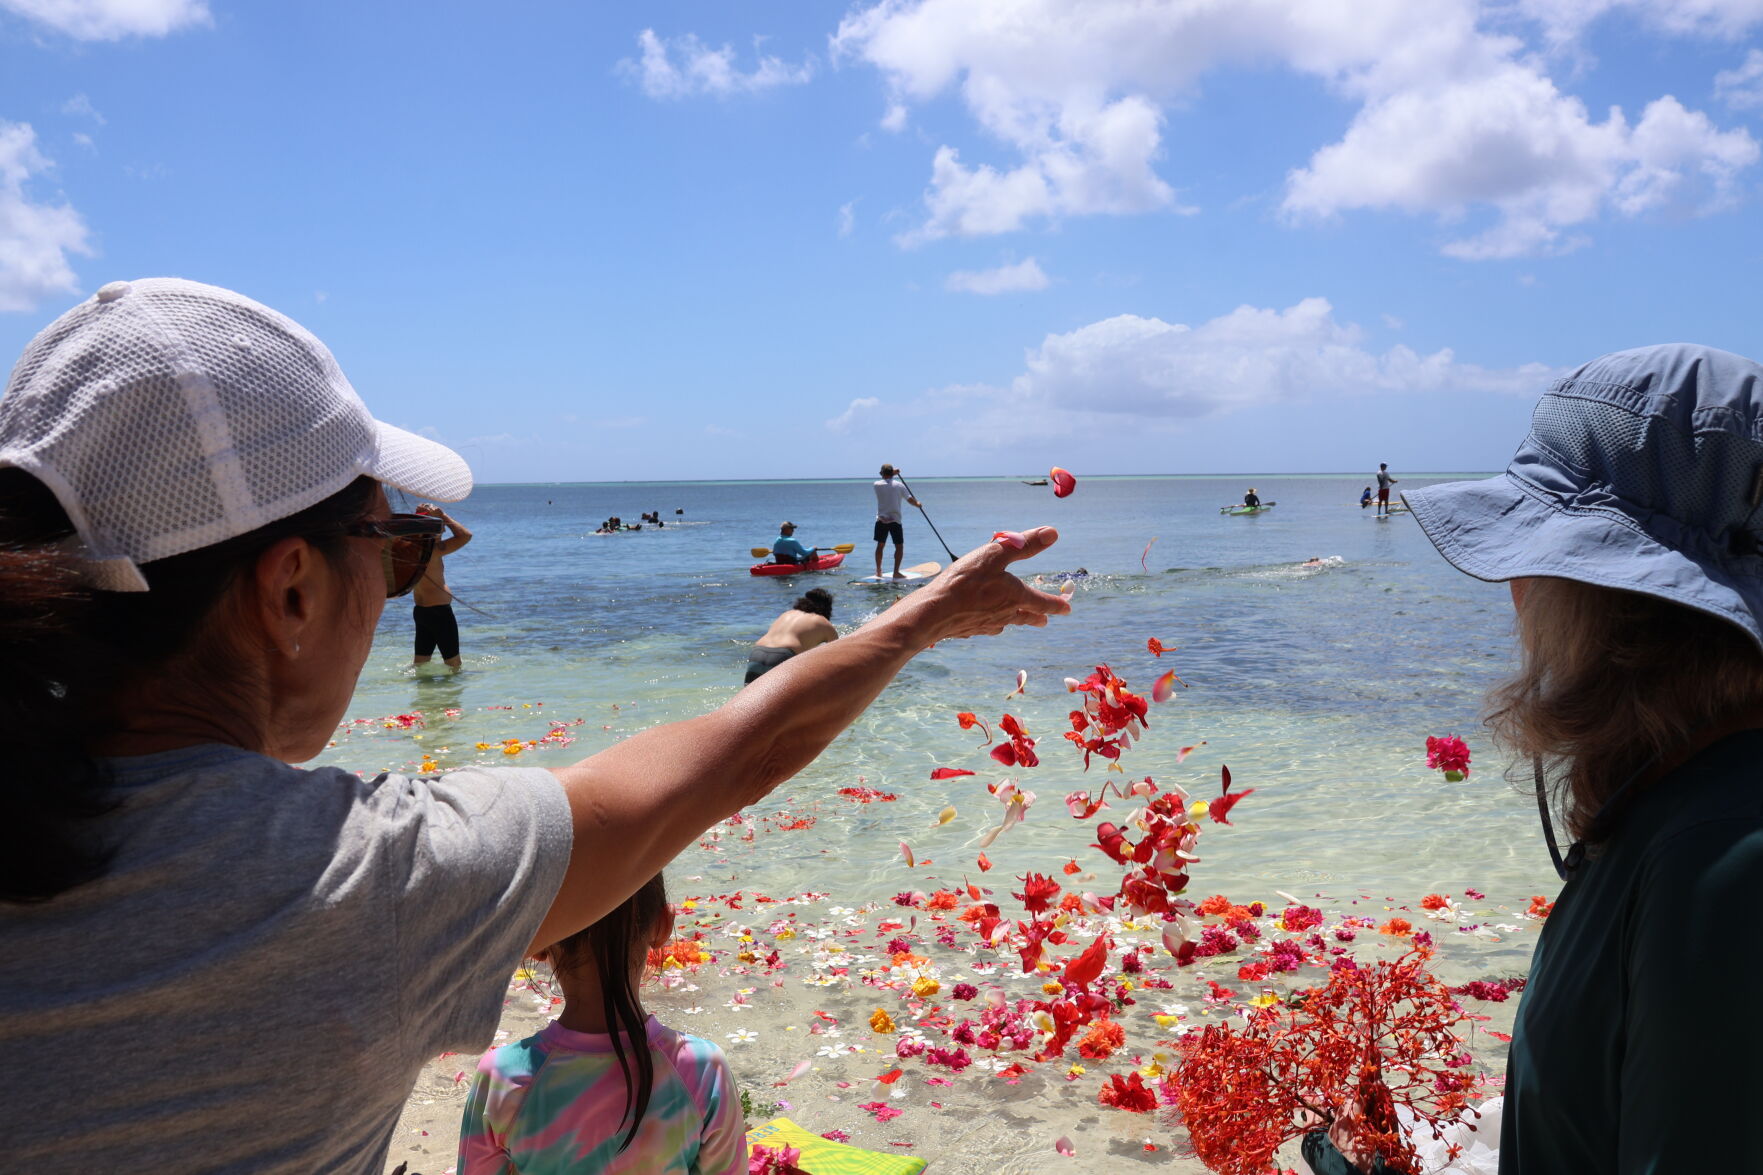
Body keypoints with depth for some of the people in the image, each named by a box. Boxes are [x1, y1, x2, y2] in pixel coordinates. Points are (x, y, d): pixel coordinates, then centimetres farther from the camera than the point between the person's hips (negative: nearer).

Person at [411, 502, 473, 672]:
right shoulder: (431, 549, -21)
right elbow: (466, 535, -25)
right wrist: (443, 515, -16)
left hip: (420, 611, 9)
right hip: (439, 612, -9)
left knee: (420, 663, 17)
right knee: (454, 664, 1)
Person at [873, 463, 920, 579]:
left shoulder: (877, 485, 0)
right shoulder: (899, 485, -4)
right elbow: (910, 500, -5)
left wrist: (892, 474, 27)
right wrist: (917, 503, 15)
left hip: (881, 520, 2)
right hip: (895, 520, -2)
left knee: (880, 545, 15)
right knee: (899, 546, 6)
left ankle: (878, 571, 16)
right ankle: (896, 572, -2)